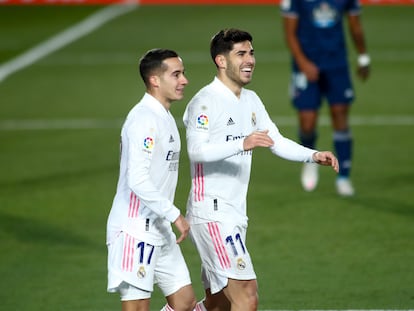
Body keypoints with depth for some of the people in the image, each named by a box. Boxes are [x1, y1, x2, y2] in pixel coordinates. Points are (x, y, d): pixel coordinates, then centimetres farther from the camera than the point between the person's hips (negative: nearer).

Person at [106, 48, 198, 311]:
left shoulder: (165, 118, 14)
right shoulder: (144, 119, -17)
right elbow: (137, 180, -26)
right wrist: (174, 215, -23)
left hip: (158, 229, 10)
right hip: (135, 231, -10)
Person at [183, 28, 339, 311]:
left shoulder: (251, 100, 15)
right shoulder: (206, 101, -13)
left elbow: (276, 141, 20)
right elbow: (196, 149, -26)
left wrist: (313, 155, 3)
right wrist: (243, 144, -39)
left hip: (236, 214, 9)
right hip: (211, 212, -9)